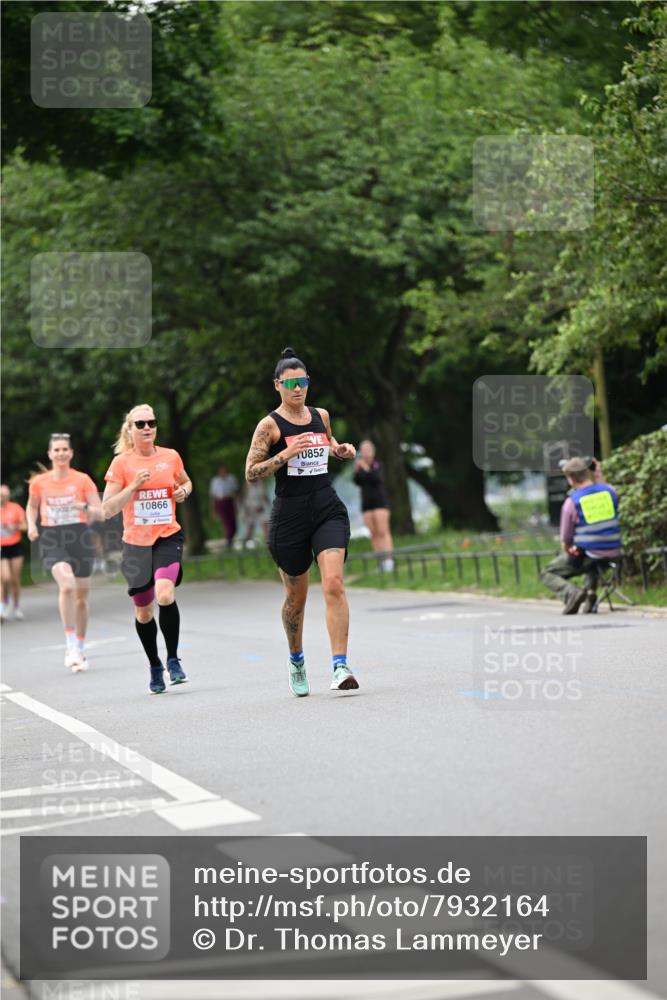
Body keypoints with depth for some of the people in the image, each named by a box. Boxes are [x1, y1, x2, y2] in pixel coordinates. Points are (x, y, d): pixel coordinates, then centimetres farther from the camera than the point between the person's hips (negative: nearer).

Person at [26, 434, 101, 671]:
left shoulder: (83, 480, 0)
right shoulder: (38, 482, 3)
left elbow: (99, 513, -1)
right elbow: (32, 506, 21)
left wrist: (85, 507, -21)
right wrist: (31, 525, 2)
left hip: (80, 538, 2)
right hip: (52, 541, -2)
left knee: (82, 596, 9)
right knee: (67, 585, -28)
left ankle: (80, 649, 27)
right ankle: (71, 645, -22)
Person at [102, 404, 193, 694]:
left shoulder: (170, 457, 3)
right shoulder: (121, 463, -4)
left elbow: (185, 481, 24)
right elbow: (107, 509, -7)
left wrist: (183, 490, 1)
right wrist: (133, 486, -18)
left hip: (168, 538, 0)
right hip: (136, 543, 1)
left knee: (165, 595, -25)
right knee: (143, 610, 9)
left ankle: (173, 659, -8)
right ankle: (155, 666, 31)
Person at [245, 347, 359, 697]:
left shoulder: (320, 416, 9)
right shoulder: (269, 425, -5)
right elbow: (251, 473, -9)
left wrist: (341, 450, 8)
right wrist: (286, 454, -21)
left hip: (327, 508, 2)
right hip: (289, 514, -2)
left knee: (334, 583, -17)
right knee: (296, 596, 10)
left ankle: (340, 666, -22)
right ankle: (296, 661, 36)